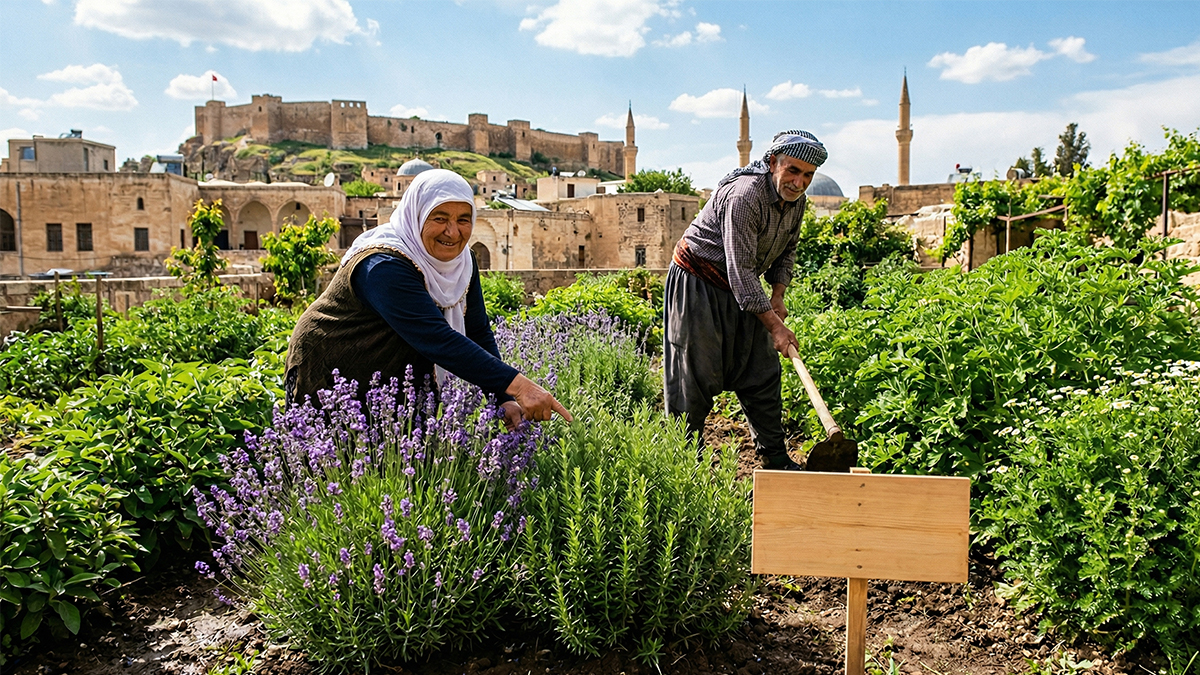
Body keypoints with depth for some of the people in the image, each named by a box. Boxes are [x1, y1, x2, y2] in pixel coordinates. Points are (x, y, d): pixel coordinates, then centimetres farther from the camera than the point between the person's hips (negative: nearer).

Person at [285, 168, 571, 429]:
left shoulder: (461, 262, -6)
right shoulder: (383, 267, -31)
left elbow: (478, 333, -7)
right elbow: (437, 340, -41)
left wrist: (504, 400, -22)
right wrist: (516, 385, -47)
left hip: (399, 384, 7)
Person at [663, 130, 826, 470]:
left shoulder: (796, 200, -1)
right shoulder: (744, 195, -28)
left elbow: (787, 251, 16)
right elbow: (741, 272, -30)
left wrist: (777, 295, 0)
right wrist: (775, 326, -29)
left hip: (742, 290, 8)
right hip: (698, 285, -8)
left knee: (763, 372, 7)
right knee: (696, 376, -6)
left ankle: (775, 458, 16)